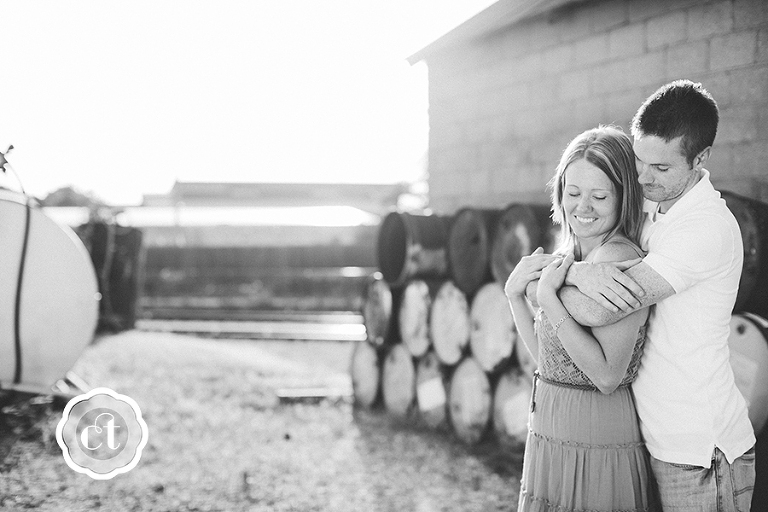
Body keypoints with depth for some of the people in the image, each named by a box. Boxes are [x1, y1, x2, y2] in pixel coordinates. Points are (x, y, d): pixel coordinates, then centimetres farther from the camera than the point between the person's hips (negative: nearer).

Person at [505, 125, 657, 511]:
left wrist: (548, 297, -23)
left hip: (596, 447, -8)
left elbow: (608, 376, -23)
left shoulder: (618, 257, -18)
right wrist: (515, 292, -1)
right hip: (553, 440, 8)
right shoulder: (570, 257, 8)